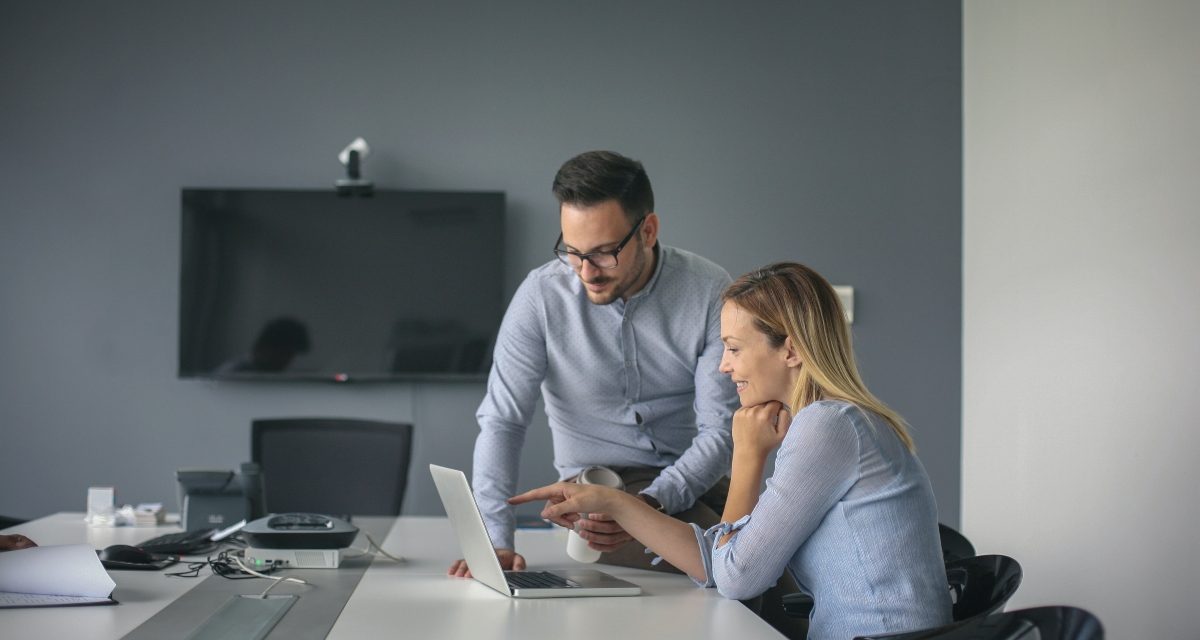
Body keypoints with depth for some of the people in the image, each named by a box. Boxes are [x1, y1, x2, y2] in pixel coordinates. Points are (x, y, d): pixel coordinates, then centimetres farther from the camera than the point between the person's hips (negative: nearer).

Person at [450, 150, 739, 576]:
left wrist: (651, 504, -29)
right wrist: (496, 540, -25)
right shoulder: (543, 294, -11)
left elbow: (720, 429, -11)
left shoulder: (709, 292, -10)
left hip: (696, 478, 3)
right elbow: (501, 421, -11)